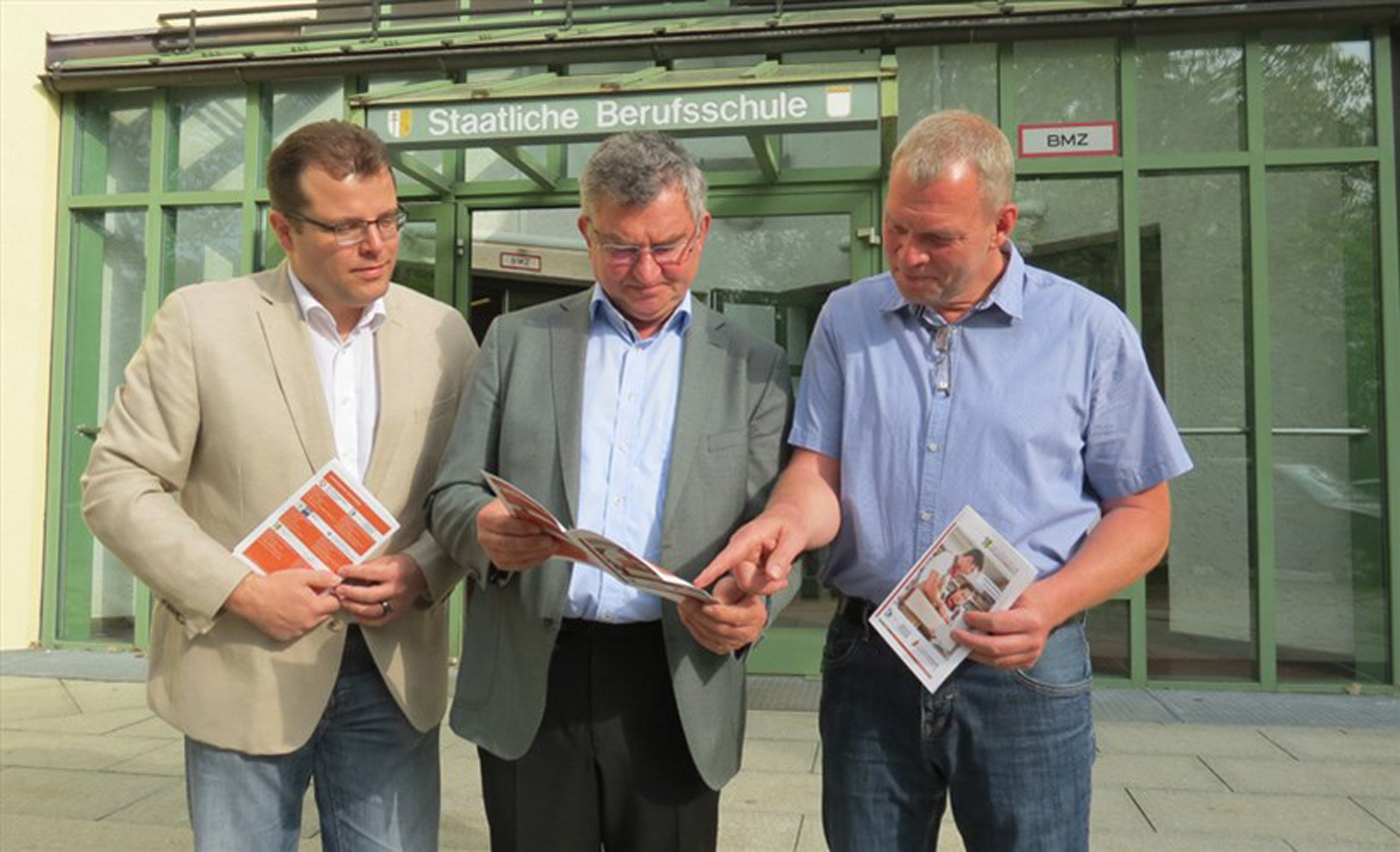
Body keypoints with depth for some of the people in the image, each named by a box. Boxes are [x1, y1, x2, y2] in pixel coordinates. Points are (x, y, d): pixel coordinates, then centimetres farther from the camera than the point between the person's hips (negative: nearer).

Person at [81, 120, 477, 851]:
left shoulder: (443, 332, 3)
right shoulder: (200, 320, -5)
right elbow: (117, 485, -5)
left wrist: (425, 570, -11)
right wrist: (240, 590, -15)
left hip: (394, 674, 2)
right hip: (244, 673, -2)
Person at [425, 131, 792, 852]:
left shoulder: (753, 368, 5)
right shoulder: (517, 340, 7)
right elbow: (450, 495, 5)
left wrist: (753, 604, -20)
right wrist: (485, 530, -18)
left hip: (677, 690, 0)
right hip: (528, 684, 1)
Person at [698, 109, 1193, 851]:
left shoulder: (1090, 332, -2)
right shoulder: (848, 319, 5)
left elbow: (1141, 512, 1)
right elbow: (821, 471, 1)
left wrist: (1051, 604, -16)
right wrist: (787, 520, -22)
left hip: (1025, 671, -2)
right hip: (867, 660, 2)